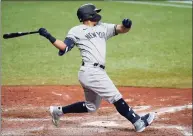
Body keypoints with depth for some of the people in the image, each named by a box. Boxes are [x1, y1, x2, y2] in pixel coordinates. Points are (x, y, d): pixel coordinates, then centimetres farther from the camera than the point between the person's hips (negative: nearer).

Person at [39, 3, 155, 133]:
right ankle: (138, 122, -7)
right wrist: (49, 36, -18)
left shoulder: (103, 28, 20)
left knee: (91, 106, 16)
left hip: (97, 72, 9)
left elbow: (122, 29, 13)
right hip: (91, 72, -9)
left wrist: (126, 25, -11)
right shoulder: (76, 31, 2)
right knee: (116, 97, -9)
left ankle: (59, 111, 27)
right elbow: (64, 48, -6)